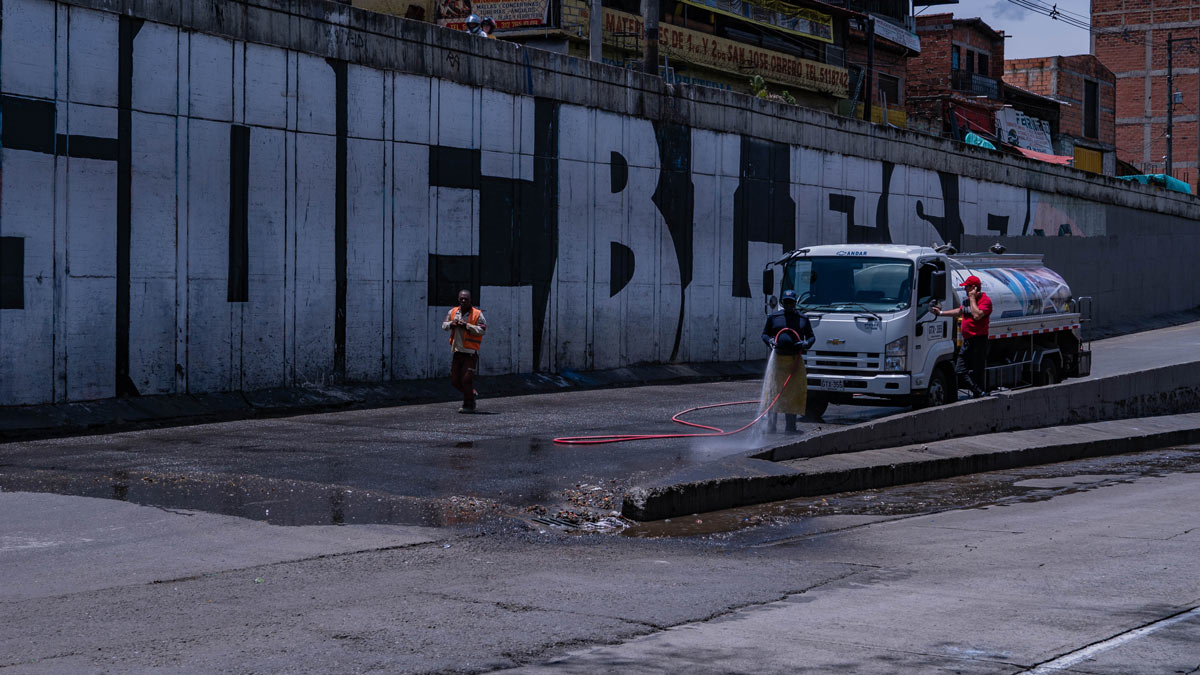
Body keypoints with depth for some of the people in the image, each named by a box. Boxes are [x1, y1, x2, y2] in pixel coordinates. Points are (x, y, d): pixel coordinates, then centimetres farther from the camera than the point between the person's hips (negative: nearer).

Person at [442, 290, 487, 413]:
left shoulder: (477, 314, -6)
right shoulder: (452, 312, 9)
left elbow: (482, 330, -14)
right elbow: (444, 325, 17)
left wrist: (467, 326, -20)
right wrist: (451, 324, -5)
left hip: (470, 353, -6)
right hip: (456, 351, 6)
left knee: (467, 379, -10)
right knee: (455, 380, 10)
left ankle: (469, 405, 5)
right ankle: (472, 394, 34)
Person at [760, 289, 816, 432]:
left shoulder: (802, 319, 12)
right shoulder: (773, 317, 9)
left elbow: (812, 336, 17)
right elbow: (764, 334, 14)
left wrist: (806, 343, -5)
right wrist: (770, 341, -8)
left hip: (796, 361, 1)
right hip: (778, 359, -1)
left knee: (793, 393, 1)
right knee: (773, 392, -6)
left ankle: (791, 425, 8)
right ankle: (771, 426, -3)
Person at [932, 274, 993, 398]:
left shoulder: (985, 300, -10)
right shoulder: (968, 300, 17)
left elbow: (977, 315, -26)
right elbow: (960, 311, 35)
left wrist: (972, 298, -15)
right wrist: (940, 313, 35)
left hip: (978, 341, -9)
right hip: (967, 341, 9)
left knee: (977, 372, -4)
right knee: (959, 371, 4)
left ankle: (979, 394, 7)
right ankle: (980, 392, 10)